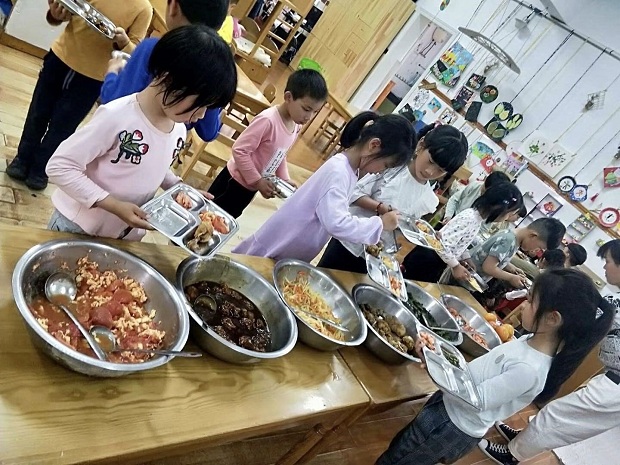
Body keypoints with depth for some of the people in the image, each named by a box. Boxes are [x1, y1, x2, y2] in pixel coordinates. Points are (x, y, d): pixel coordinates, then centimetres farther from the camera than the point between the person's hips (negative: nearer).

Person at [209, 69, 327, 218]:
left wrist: (285, 179, -1)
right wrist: (257, 181, -24)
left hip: (251, 187, 8)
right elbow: (240, 150, -28)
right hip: (236, 181, -7)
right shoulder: (268, 120, -30)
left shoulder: (296, 127, -3)